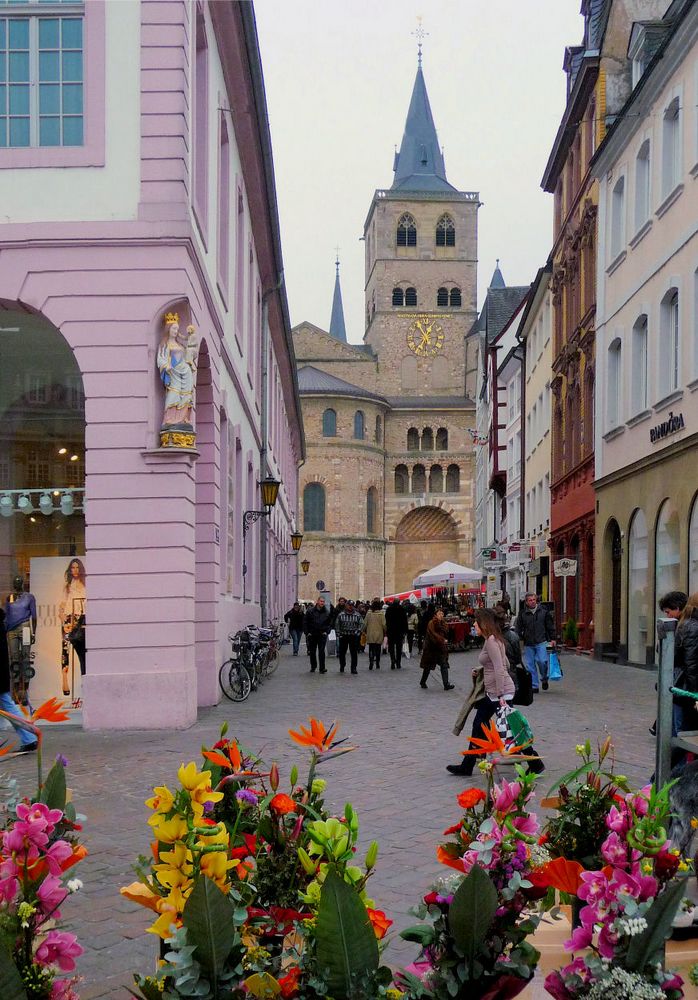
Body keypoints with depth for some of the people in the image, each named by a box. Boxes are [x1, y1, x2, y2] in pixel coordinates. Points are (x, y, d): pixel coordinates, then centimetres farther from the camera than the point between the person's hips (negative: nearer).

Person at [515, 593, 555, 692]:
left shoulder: (543, 611, 4)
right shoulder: (522, 613, 5)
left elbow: (550, 626, 10)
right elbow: (518, 628, 10)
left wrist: (552, 639, 5)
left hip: (541, 642, -2)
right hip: (528, 644, 2)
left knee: (542, 661, -13)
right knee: (530, 665, 1)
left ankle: (544, 679, 15)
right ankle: (534, 686, 10)